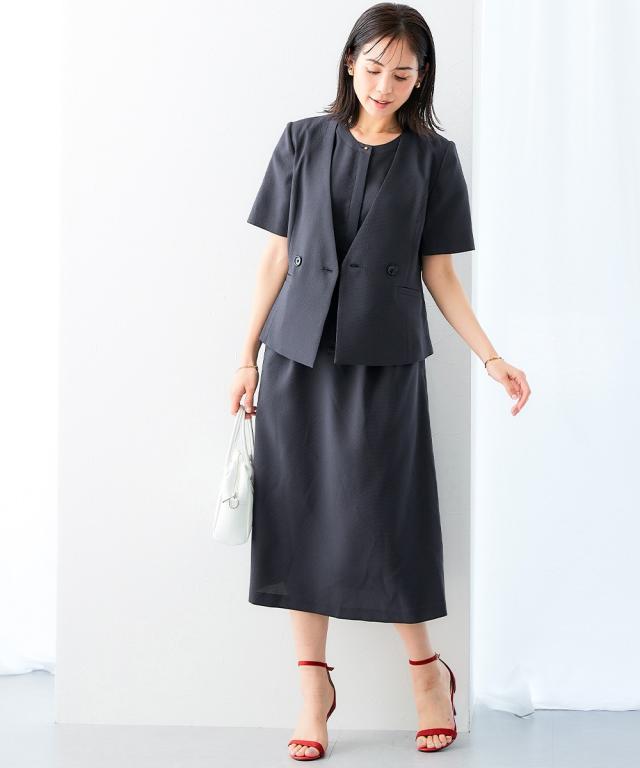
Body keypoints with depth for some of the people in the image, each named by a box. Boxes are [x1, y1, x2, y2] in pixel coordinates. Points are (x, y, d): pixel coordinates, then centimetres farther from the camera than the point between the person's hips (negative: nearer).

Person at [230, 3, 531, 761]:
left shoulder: (433, 158, 2)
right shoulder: (302, 142, 3)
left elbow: (439, 273, 3)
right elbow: (277, 255, 6)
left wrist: (491, 358, -4)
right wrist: (248, 355, 5)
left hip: (384, 357, -1)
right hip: (298, 354, 2)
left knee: (382, 514, -1)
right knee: (300, 514, 3)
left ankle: (427, 671, 19)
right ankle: (313, 679, 15)